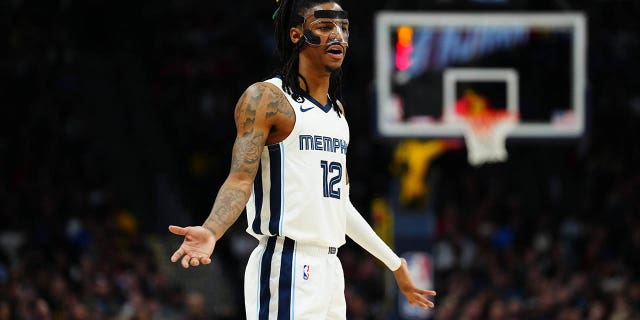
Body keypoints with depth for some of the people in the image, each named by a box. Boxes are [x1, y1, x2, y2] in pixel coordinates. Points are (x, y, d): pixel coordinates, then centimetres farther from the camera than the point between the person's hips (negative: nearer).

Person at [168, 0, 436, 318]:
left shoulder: (337, 110, 20)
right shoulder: (266, 98, -5)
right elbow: (241, 178, -15)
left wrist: (395, 265, 29)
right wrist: (210, 231, -34)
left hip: (330, 268, 8)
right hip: (287, 266, -8)